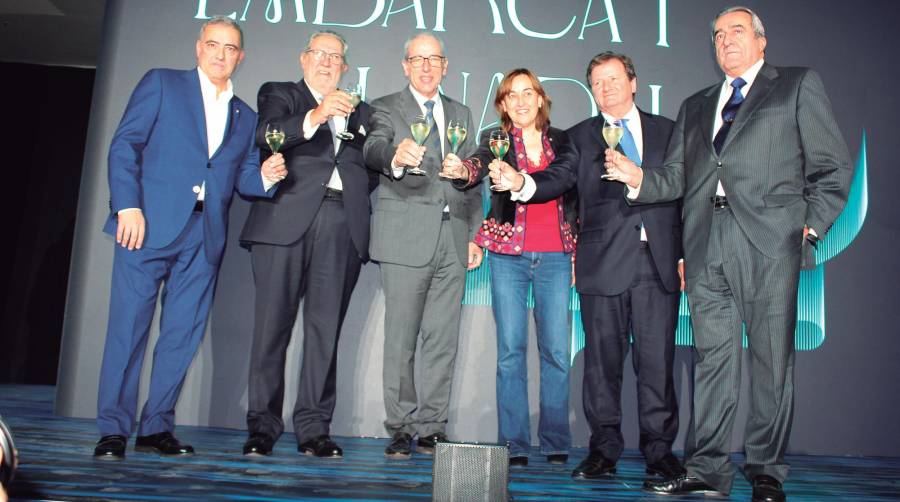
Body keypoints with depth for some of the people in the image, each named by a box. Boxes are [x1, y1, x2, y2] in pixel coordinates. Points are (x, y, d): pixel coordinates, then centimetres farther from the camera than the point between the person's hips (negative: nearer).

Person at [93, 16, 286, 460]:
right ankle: (113, 430, 7)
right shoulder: (161, 84, 8)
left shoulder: (245, 117, 20)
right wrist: (128, 206, -12)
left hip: (205, 237, 4)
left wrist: (265, 176, -7)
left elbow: (242, 178, 16)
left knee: (182, 334, 5)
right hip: (150, 223, -3)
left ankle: (156, 427, 16)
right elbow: (124, 144, 0)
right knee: (129, 327, -3)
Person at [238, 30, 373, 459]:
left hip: (341, 225, 3)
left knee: (325, 330, 0)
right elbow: (266, 136, -5)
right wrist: (316, 116, -19)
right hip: (286, 219, -3)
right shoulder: (278, 94, 16)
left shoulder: (357, 111, 27)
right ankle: (262, 426, 5)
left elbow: (369, 167, 23)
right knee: (273, 324, -4)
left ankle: (313, 429, 5)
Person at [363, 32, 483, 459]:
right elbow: (374, 148, -16)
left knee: (443, 340, 5)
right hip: (407, 237, -4)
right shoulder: (386, 108, 6)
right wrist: (396, 157, -40)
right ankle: (401, 428, 9)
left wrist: (474, 235, 11)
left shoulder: (460, 114, 20)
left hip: (453, 238, 4)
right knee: (401, 339, -1)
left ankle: (430, 428, 14)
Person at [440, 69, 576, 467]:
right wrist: (462, 170, -40)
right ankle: (514, 443, 8)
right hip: (509, 256, -1)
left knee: (556, 349, 0)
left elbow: (575, 197, 13)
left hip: (555, 256, 1)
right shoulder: (496, 139, 5)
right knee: (510, 349, 0)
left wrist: (579, 252, 8)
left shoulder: (562, 141, 10)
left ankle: (556, 442, 12)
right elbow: (480, 165, -17)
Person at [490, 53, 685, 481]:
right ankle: (604, 450, 13)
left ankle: (659, 451, 14)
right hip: (604, 263, 0)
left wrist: (684, 255, 7)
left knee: (657, 361, 2)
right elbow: (557, 179, -2)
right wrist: (521, 183, -24)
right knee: (602, 361, 3)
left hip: (660, 262, 1)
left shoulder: (666, 131, 16)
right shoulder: (580, 136, 13)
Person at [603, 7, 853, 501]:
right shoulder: (695, 106, 25)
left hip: (769, 241, -3)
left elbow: (832, 165, 8)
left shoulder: (798, 85, 14)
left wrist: (810, 227, -2)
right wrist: (638, 177, -3)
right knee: (711, 357, 4)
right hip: (706, 247, 3)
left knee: (771, 359, 0)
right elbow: (677, 179, 16)